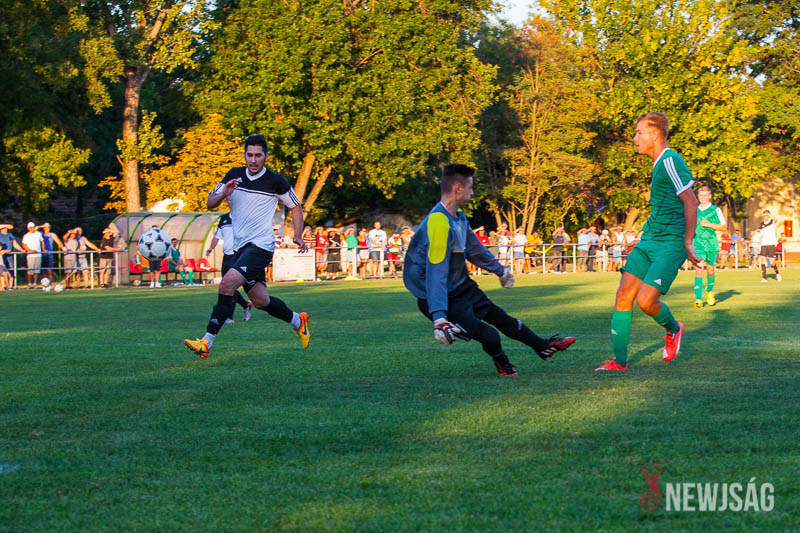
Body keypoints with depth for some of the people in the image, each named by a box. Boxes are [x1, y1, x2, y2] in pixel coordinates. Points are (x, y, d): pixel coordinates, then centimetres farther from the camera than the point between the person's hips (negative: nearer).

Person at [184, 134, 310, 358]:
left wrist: (297, 236, -3)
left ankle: (206, 343, -26)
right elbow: (210, 203, 11)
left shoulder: (275, 181, -4)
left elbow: (296, 207, 10)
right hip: (240, 247, 6)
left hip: (261, 245, -6)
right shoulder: (235, 175, 8)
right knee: (261, 301, 14)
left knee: (227, 283, -25)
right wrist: (223, 194, -11)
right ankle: (298, 321, 41)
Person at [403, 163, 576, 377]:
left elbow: (474, 248, 21)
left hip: (461, 286, 10)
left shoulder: (459, 218, 2)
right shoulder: (439, 224, -30)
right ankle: (502, 364, 25)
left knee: (497, 315, 22)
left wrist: (500, 270, 35)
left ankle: (544, 347, 39)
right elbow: (436, 273, -36)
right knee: (489, 336, -9)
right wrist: (439, 317, -42)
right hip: (445, 298, -10)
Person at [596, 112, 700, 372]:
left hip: (671, 244, -9)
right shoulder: (659, 164, 16)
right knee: (624, 295, -2)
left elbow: (690, 202, -18)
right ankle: (619, 360, 1)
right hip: (649, 240, 9)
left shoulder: (670, 161, -13)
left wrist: (687, 243, -16)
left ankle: (673, 329, 16)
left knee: (646, 301, -16)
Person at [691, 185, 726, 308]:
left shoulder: (715, 210, 1)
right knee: (698, 270, -15)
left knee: (710, 271, 12)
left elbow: (724, 226, -2)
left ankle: (709, 292, 41)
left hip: (711, 244, -1)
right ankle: (698, 299, -21)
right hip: (697, 244, 1)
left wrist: (709, 224, -14)